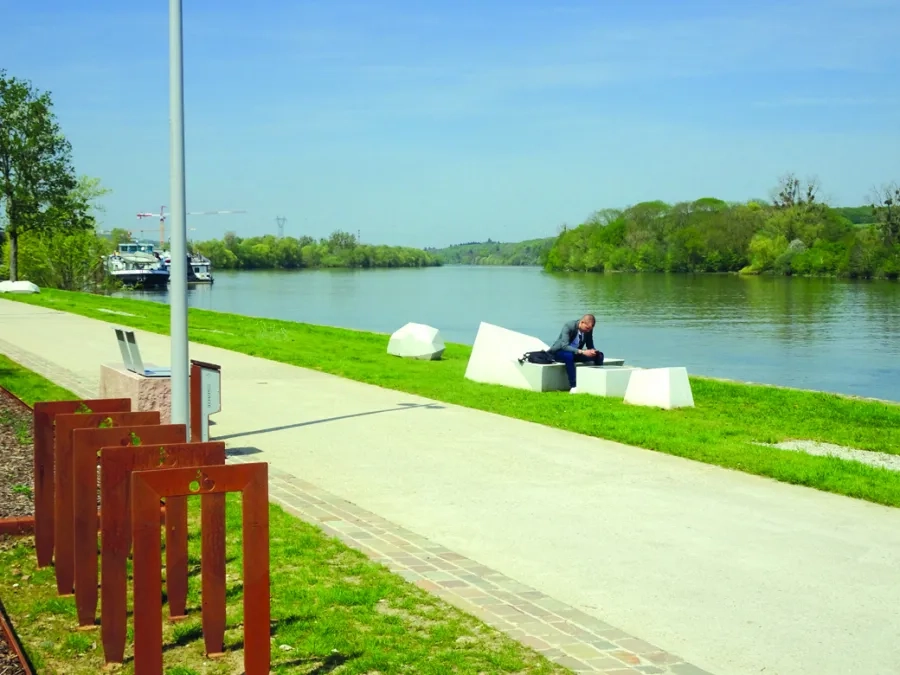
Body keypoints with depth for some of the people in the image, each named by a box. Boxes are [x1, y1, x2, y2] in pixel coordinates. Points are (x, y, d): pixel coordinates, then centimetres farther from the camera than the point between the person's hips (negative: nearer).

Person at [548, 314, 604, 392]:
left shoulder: (588, 329, -9)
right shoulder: (568, 326, -26)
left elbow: (590, 346, 3)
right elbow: (564, 346, -35)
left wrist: (592, 351, -22)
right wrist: (582, 352, -44)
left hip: (575, 352, 6)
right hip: (559, 352, -6)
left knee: (599, 355, -11)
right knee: (569, 356, -40)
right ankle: (573, 386, -37)